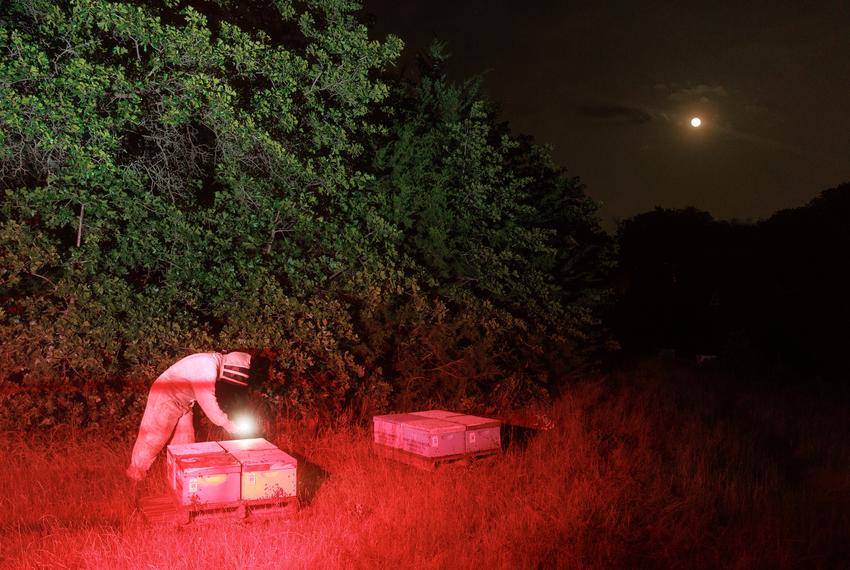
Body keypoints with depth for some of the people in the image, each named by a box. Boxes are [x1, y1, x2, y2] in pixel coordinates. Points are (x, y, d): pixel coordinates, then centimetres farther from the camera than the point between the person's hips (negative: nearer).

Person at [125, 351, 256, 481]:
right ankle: (137, 471, 15)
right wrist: (226, 423, -20)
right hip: (165, 397, -10)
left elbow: (207, 398, 8)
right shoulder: (207, 369, -31)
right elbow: (208, 402, -29)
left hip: (181, 400, 10)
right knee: (154, 437, 0)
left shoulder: (213, 362, -2)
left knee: (185, 437, 13)